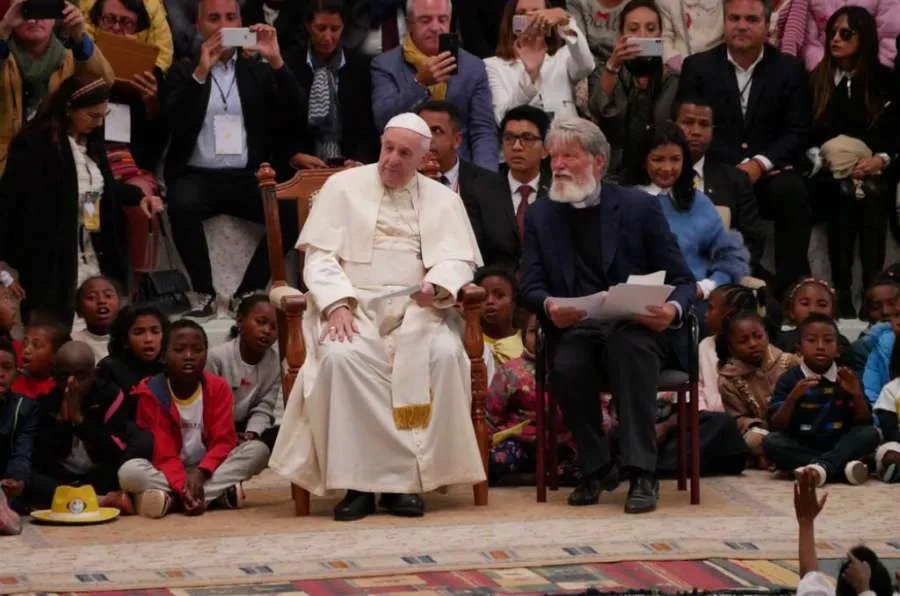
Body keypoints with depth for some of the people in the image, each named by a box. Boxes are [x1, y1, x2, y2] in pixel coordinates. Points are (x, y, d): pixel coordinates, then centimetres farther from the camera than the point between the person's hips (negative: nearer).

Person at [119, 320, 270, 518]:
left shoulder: (218, 388, -2)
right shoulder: (151, 393, -9)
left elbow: (223, 441, -8)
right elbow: (162, 453, -14)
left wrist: (200, 473, -27)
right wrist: (182, 488, -31)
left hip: (207, 471, 3)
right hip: (170, 474, -3)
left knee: (258, 450, -23)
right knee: (129, 471, -33)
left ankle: (170, 500, -29)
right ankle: (219, 495, -36)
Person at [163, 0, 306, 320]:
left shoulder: (259, 71, 16)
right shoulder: (184, 72, 12)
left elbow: (296, 118, 1)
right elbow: (171, 121, -7)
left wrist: (277, 62, -9)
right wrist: (200, 72, -17)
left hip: (248, 178, 2)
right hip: (197, 176, -2)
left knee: (293, 211, -27)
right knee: (182, 205, -36)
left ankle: (247, 294, -16)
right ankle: (205, 295, -22)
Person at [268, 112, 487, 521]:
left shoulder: (443, 199, 18)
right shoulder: (343, 187, 13)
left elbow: (458, 260, 7)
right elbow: (320, 255, 4)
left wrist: (438, 287, -18)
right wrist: (337, 303, -15)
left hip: (417, 308, 1)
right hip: (353, 305, -1)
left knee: (443, 353, -32)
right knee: (341, 356, -35)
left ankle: (407, 478, -25)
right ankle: (357, 480, -28)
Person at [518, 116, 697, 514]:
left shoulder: (639, 207, 6)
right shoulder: (540, 216, 14)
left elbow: (682, 280, 5)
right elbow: (529, 287, 7)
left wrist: (673, 310, -19)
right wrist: (548, 306, -18)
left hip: (634, 328, -2)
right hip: (574, 331, 2)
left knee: (627, 349, -37)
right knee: (567, 366, -33)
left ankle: (642, 473, -33)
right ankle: (596, 469, -13)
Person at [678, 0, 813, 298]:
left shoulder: (789, 69, 9)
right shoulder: (697, 67, 9)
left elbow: (797, 132, 3)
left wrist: (759, 164, -16)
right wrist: (735, 167, -12)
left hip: (770, 172, 1)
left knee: (792, 192, -33)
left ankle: (791, 291, -26)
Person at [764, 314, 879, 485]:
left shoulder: (845, 379, 5)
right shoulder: (789, 380, 0)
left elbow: (865, 423, 3)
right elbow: (776, 427, -7)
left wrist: (857, 395, -15)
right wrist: (793, 397, -22)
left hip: (838, 447, 1)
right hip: (800, 450, -1)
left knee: (870, 434, -23)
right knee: (771, 441, -30)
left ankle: (822, 466, -41)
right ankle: (841, 467, -36)